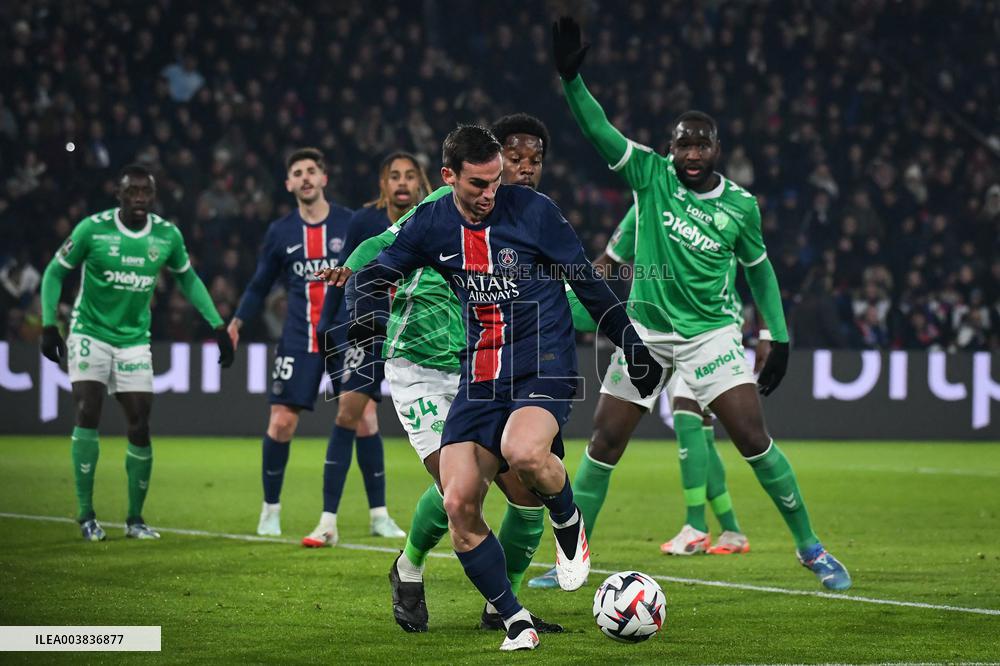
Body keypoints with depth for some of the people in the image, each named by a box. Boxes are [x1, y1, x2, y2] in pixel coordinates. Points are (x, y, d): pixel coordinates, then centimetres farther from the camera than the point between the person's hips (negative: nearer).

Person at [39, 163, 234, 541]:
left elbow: (189, 280, 14)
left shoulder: (167, 235, -3)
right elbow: (55, 272, -1)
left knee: (139, 428, -2)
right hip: (90, 333, -3)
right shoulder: (93, 228, -12)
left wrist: (218, 326, 8)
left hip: (134, 340, 3)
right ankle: (86, 514, -8)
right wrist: (49, 324, -11)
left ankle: (135, 519, 13)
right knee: (88, 414, -16)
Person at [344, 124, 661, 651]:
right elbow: (376, 272, 18)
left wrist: (632, 345, 4)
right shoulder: (431, 225, 4)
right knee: (458, 506, -10)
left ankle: (569, 526, -2)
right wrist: (364, 313, -3)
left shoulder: (532, 210, -5)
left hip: (543, 365, -4)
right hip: (480, 376, 4)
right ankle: (515, 621, 2)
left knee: (523, 453, -35)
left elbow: (587, 281, 2)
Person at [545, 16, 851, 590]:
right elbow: (598, 130, -16)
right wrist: (571, 77, -32)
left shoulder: (739, 205, -4)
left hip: (711, 332, -1)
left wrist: (780, 338, 5)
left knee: (754, 437, -12)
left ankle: (810, 547, 1)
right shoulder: (651, 175, -6)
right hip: (646, 328, 1)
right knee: (605, 441, 3)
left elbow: (759, 267, 9)